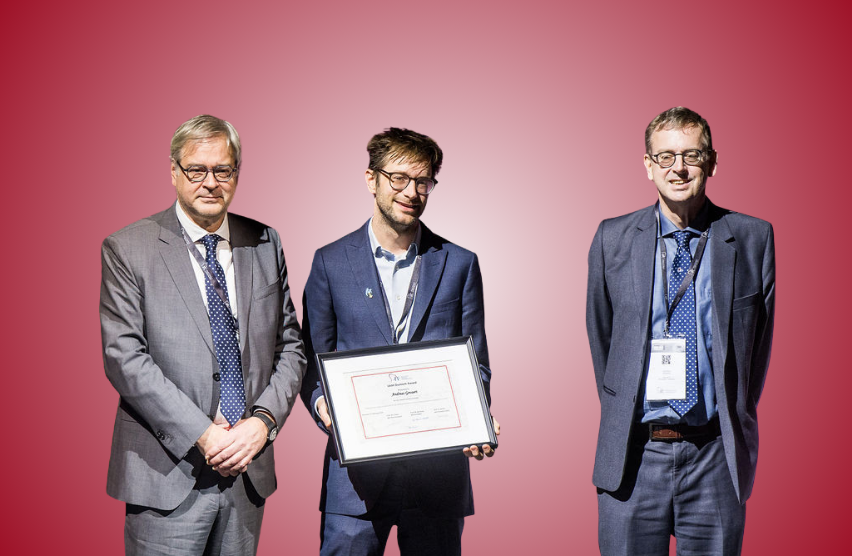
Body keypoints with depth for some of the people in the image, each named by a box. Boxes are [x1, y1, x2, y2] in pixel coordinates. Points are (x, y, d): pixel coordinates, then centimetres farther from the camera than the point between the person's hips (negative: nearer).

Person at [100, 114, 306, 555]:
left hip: (249, 469, 4)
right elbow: (124, 358, -11)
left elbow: (289, 345, 10)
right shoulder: (127, 249, -4)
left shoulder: (264, 244, 8)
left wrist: (264, 420, -6)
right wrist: (202, 434, -16)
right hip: (168, 475, -4)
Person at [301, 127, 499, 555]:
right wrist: (322, 404, -12)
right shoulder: (331, 262, 6)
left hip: (438, 467, 1)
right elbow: (312, 360, 9)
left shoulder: (459, 264, 8)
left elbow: (476, 364, 9)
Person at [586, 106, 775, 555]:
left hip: (715, 455, 0)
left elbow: (759, 339, 8)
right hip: (632, 455, 1)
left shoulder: (752, 238, 1)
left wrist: (734, 423, 9)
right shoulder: (613, 239, 3)